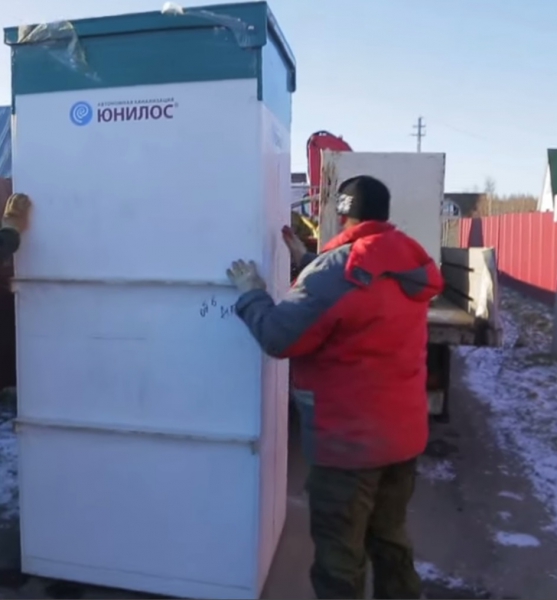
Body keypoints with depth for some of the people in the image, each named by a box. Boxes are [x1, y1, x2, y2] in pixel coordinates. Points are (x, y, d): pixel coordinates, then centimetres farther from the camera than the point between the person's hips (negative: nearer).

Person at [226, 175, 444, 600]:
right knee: (390, 538, 25)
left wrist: (251, 293, -2)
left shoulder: (338, 269, -22)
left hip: (350, 440, -8)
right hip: (404, 433, 8)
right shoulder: (407, 263, 3)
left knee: (340, 555, 10)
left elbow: (279, 337, -19)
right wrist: (308, 260, 17)